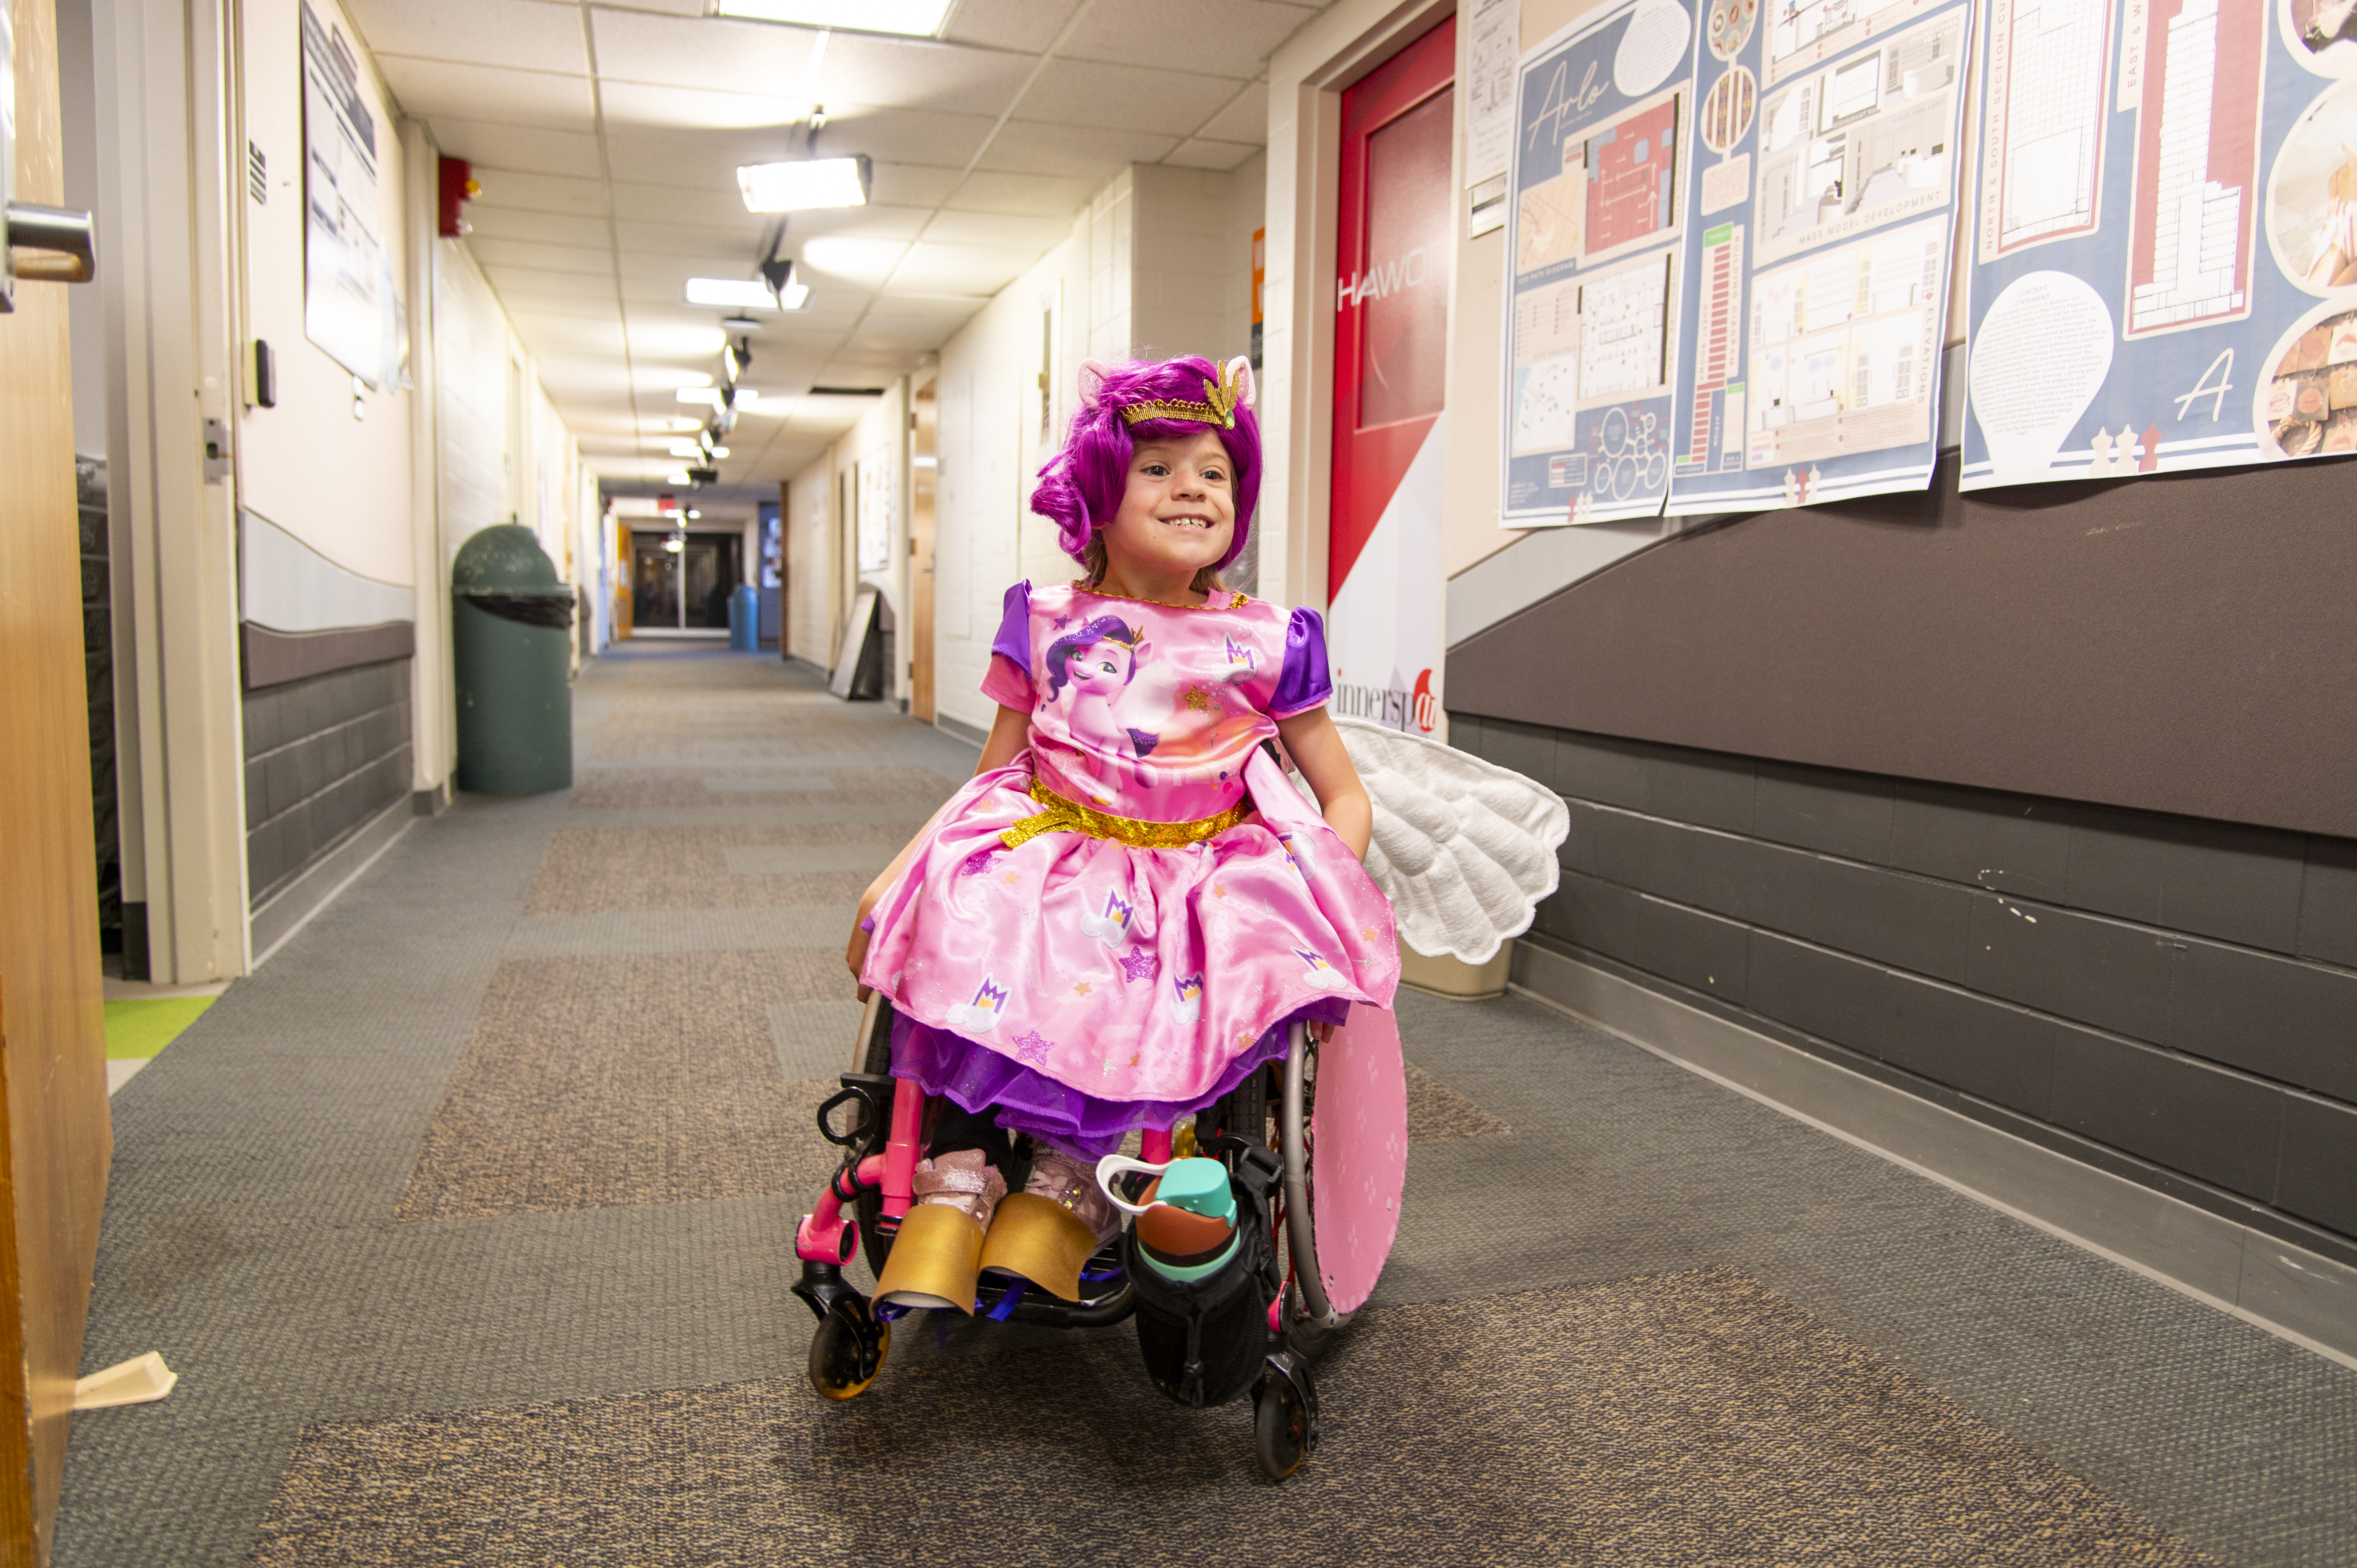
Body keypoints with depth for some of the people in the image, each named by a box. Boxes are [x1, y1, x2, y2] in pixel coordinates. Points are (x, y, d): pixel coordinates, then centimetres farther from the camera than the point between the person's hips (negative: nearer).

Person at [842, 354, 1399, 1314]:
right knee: (963, 937, -29)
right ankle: (957, 1184, -20)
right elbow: (992, 780, 13)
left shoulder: (1264, 642, 5)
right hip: (1052, 852, 1)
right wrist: (894, 877, 1)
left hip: (1201, 868, 0)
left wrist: (1321, 904, -10)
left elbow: (1344, 795, 9)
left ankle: (1070, 1188, -16)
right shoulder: (1047, 625, 8)